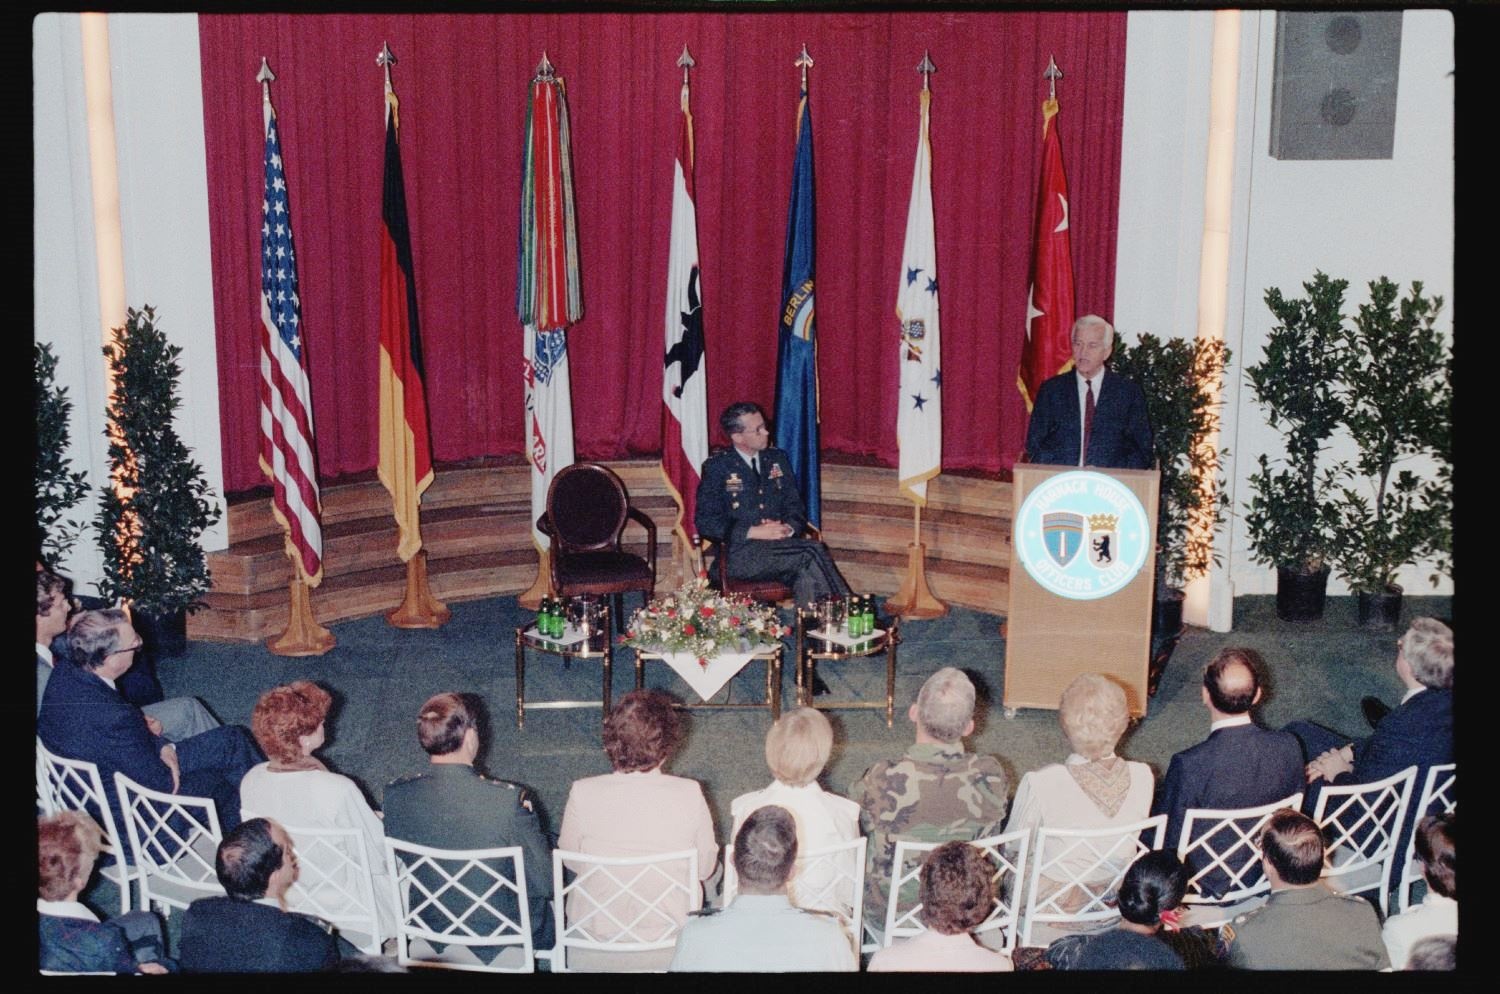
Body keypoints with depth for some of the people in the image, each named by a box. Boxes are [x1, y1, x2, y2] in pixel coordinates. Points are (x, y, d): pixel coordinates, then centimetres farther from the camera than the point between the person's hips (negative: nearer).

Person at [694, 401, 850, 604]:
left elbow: (796, 508, 17)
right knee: (812, 551, -27)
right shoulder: (717, 467, 1)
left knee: (807, 573, -32)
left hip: (781, 546, 4)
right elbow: (705, 523, -6)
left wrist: (788, 528, -8)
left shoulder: (777, 458, 15)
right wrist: (755, 532, -15)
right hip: (741, 553, -4)